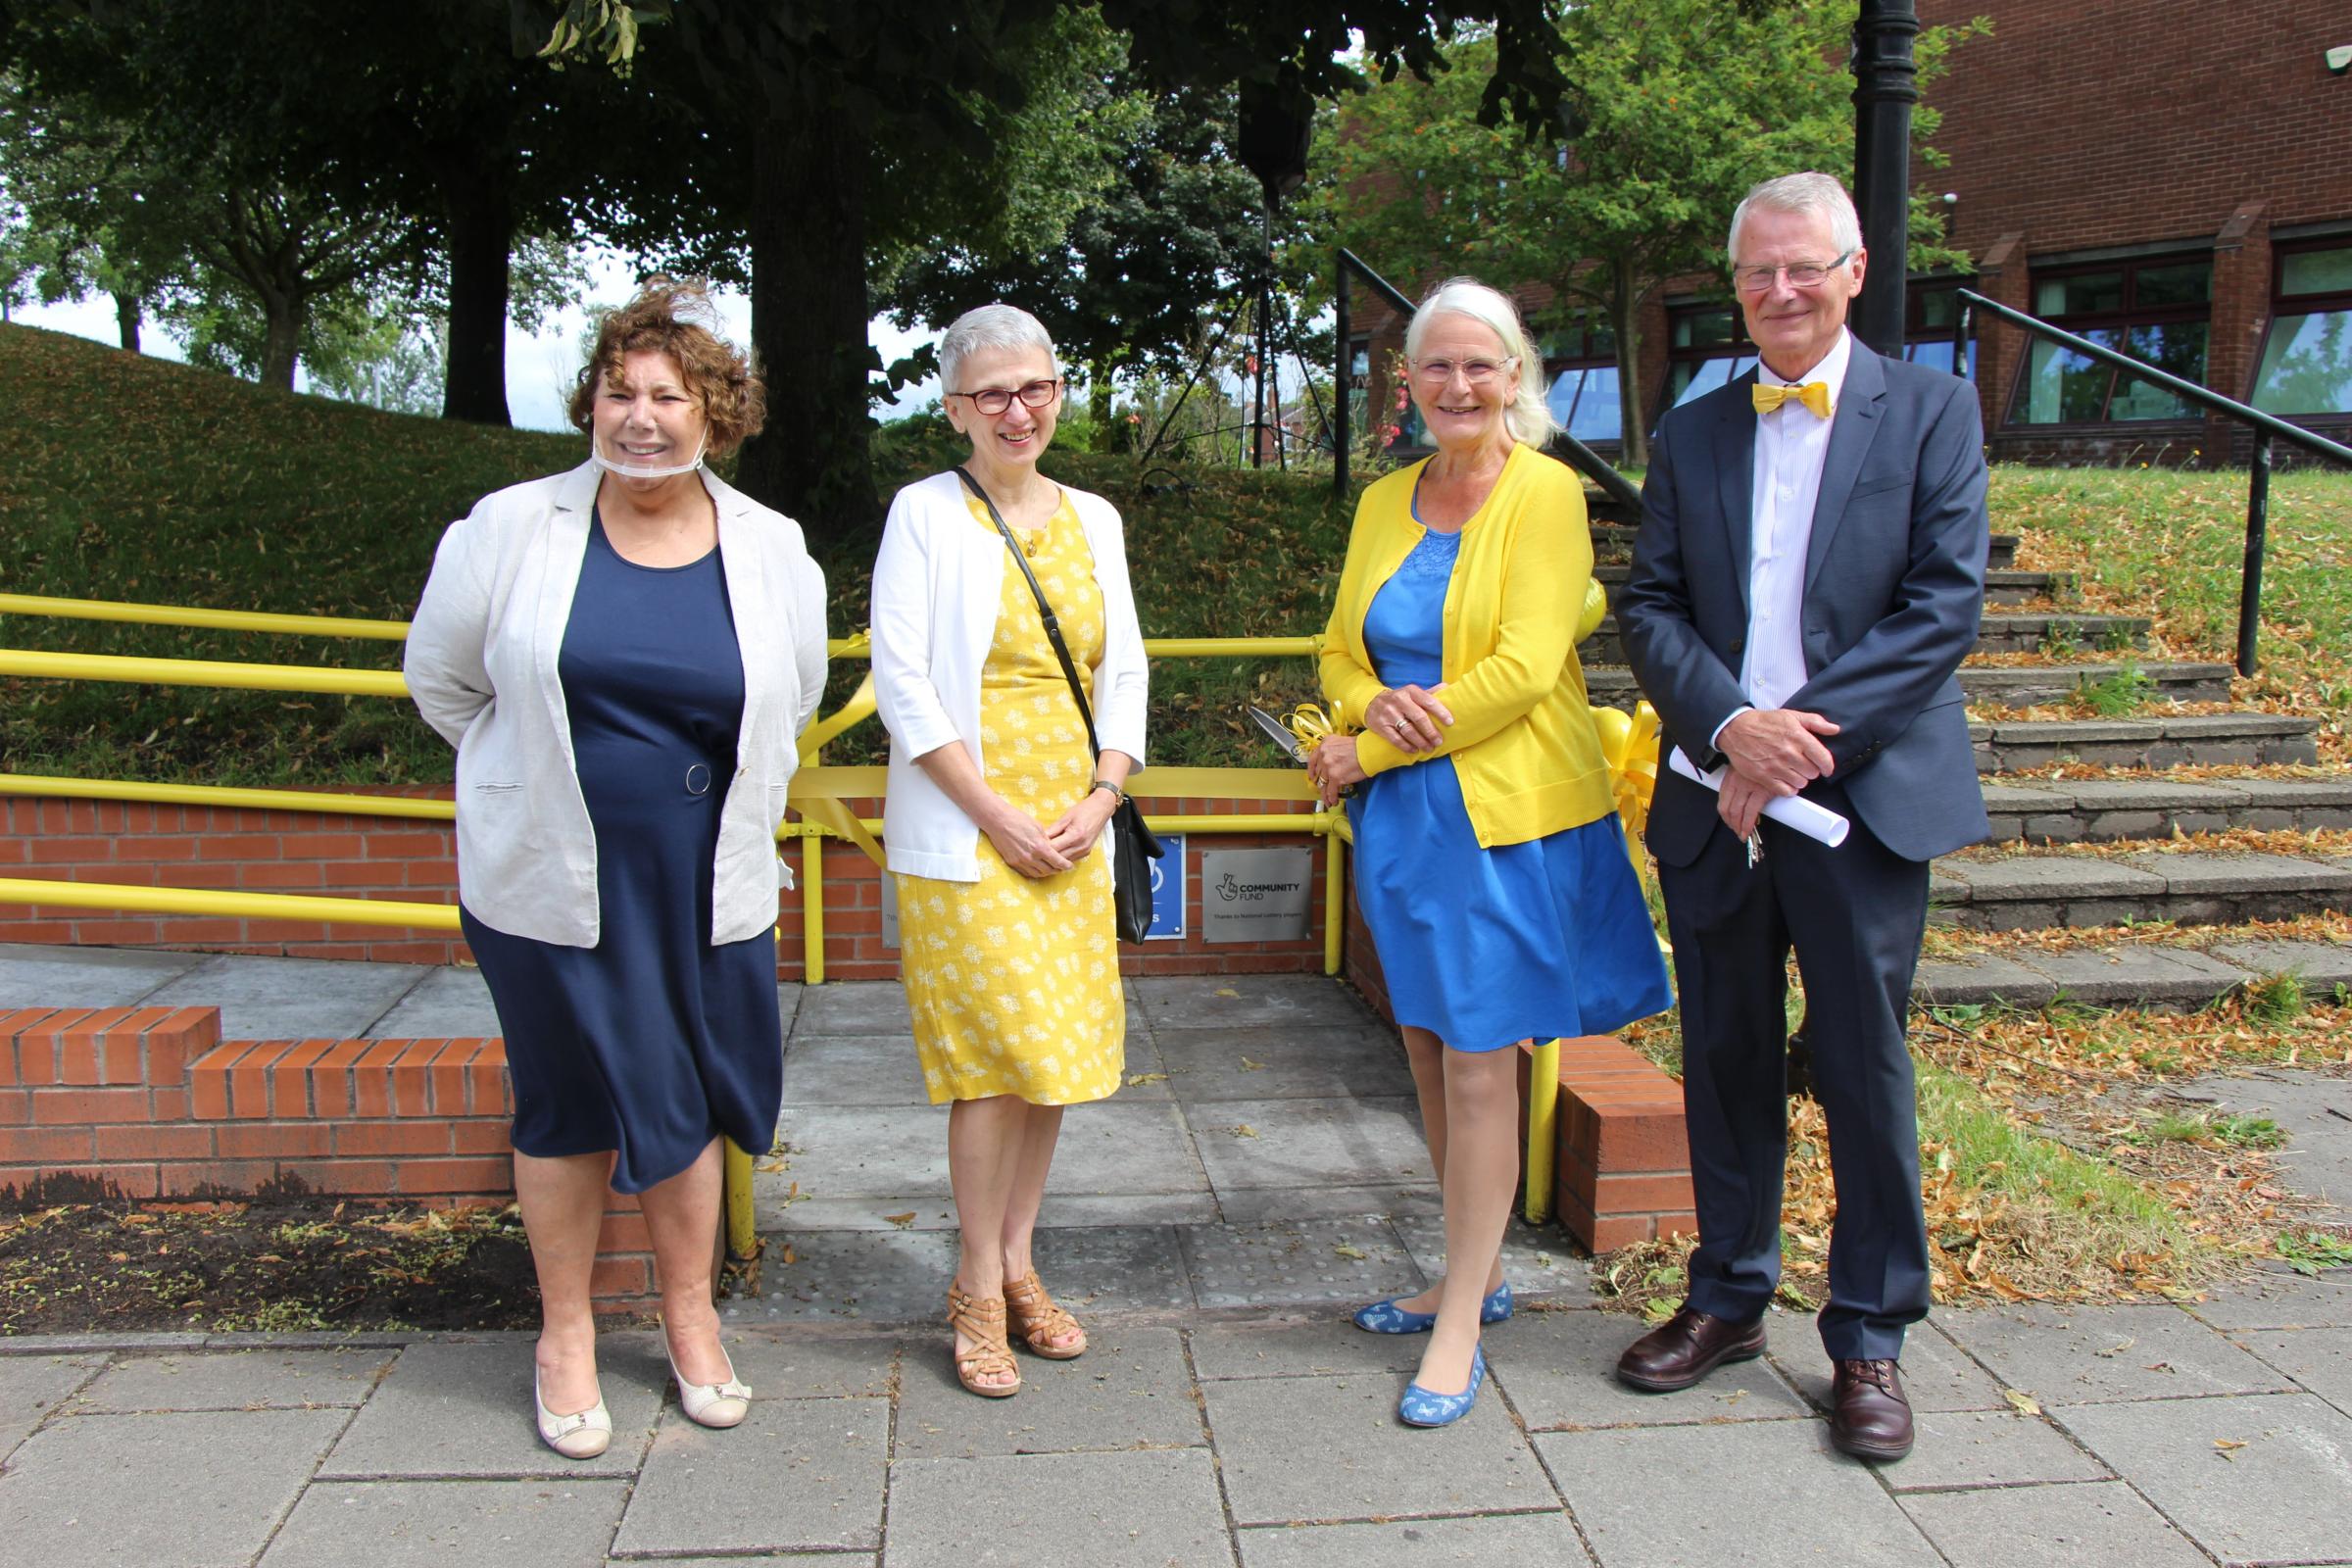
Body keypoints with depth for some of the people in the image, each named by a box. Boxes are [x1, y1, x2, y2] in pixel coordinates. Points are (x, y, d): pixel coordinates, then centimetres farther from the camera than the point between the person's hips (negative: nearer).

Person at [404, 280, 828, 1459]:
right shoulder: (511, 531, -5)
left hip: (703, 886, 2)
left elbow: (792, 700, 16)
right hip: (548, 881, -1)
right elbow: (440, 678, 8)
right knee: (569, 1103, 9)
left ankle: (690, 1315, 33)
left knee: (687, 1097, 12)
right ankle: (566, 1335, 29)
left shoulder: (773, 553, 0)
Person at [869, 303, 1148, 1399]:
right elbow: (903, 681, -8)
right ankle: (979, 1291, 10)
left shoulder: (1094, 519, 12)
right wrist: (996, 813, -13)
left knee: (1060, 1052, 8)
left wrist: (1101, 796, -2)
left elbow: (1124, 671, 13)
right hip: (964, 835, -5)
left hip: (1073, 831, 5)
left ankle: (1016, 1264, 24)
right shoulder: (926, 513, -2)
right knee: (1000, 1053, -6)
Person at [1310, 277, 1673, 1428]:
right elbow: (1340, 649, 14)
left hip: (1507, 814, -6)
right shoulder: (1384, 503, 12)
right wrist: (1375, 702, -10)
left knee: (1479, 1062, -2)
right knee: (1428, 1049, 12)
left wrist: (1367, 751, -12)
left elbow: (1525, 665, -15)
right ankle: (1478, 1273, 30)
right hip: (1402, 816, 6)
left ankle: (1460, 1327, 10)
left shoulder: (1544, 492, -7)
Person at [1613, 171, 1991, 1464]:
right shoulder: (1690, 433, 10)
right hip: (1715, 798, 3)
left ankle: (1869, 1336, 21)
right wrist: (1733, 722, -14)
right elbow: (1649, 609, 4)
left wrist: (1808, 731, -16)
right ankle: (1728, 1299, 30)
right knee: (1726, 1057, 13)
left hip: (1867, 793, -3)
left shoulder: (1930, 408, 1)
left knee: (1865, 1067, 4)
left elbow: (1945, 603, -7)